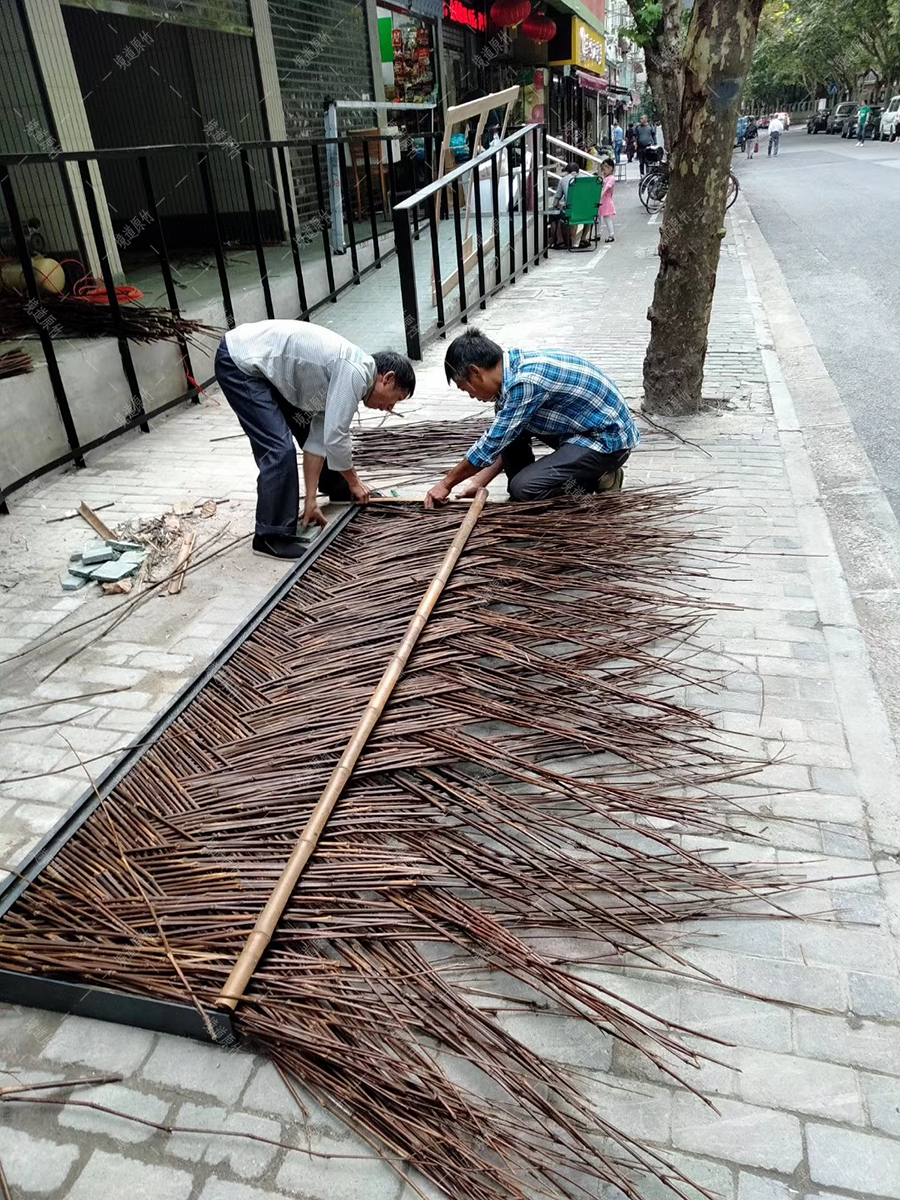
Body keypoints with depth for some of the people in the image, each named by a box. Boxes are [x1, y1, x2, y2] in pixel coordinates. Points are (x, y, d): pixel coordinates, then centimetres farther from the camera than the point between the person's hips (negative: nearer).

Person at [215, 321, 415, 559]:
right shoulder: (355, 372, -21)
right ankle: (271, 537, -5)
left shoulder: (344, 374, 8)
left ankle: (341, 494, 39)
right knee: (280, 449, -16)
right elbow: (334, 438, -21)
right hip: (239, 363, -10)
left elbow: (319, 438, 7)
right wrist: (354, 481, -4)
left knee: (314, 429, 18)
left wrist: (311, 500, 4)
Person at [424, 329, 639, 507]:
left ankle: (598, 481, 0)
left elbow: (492, 443, -20)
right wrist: (482, 478, 9)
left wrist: (447, 483, -9)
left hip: (610, 438, -9)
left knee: (524, 489, -18)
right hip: (583, 427, 9)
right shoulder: (517, 367, 2)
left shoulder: (525, 382, -27)